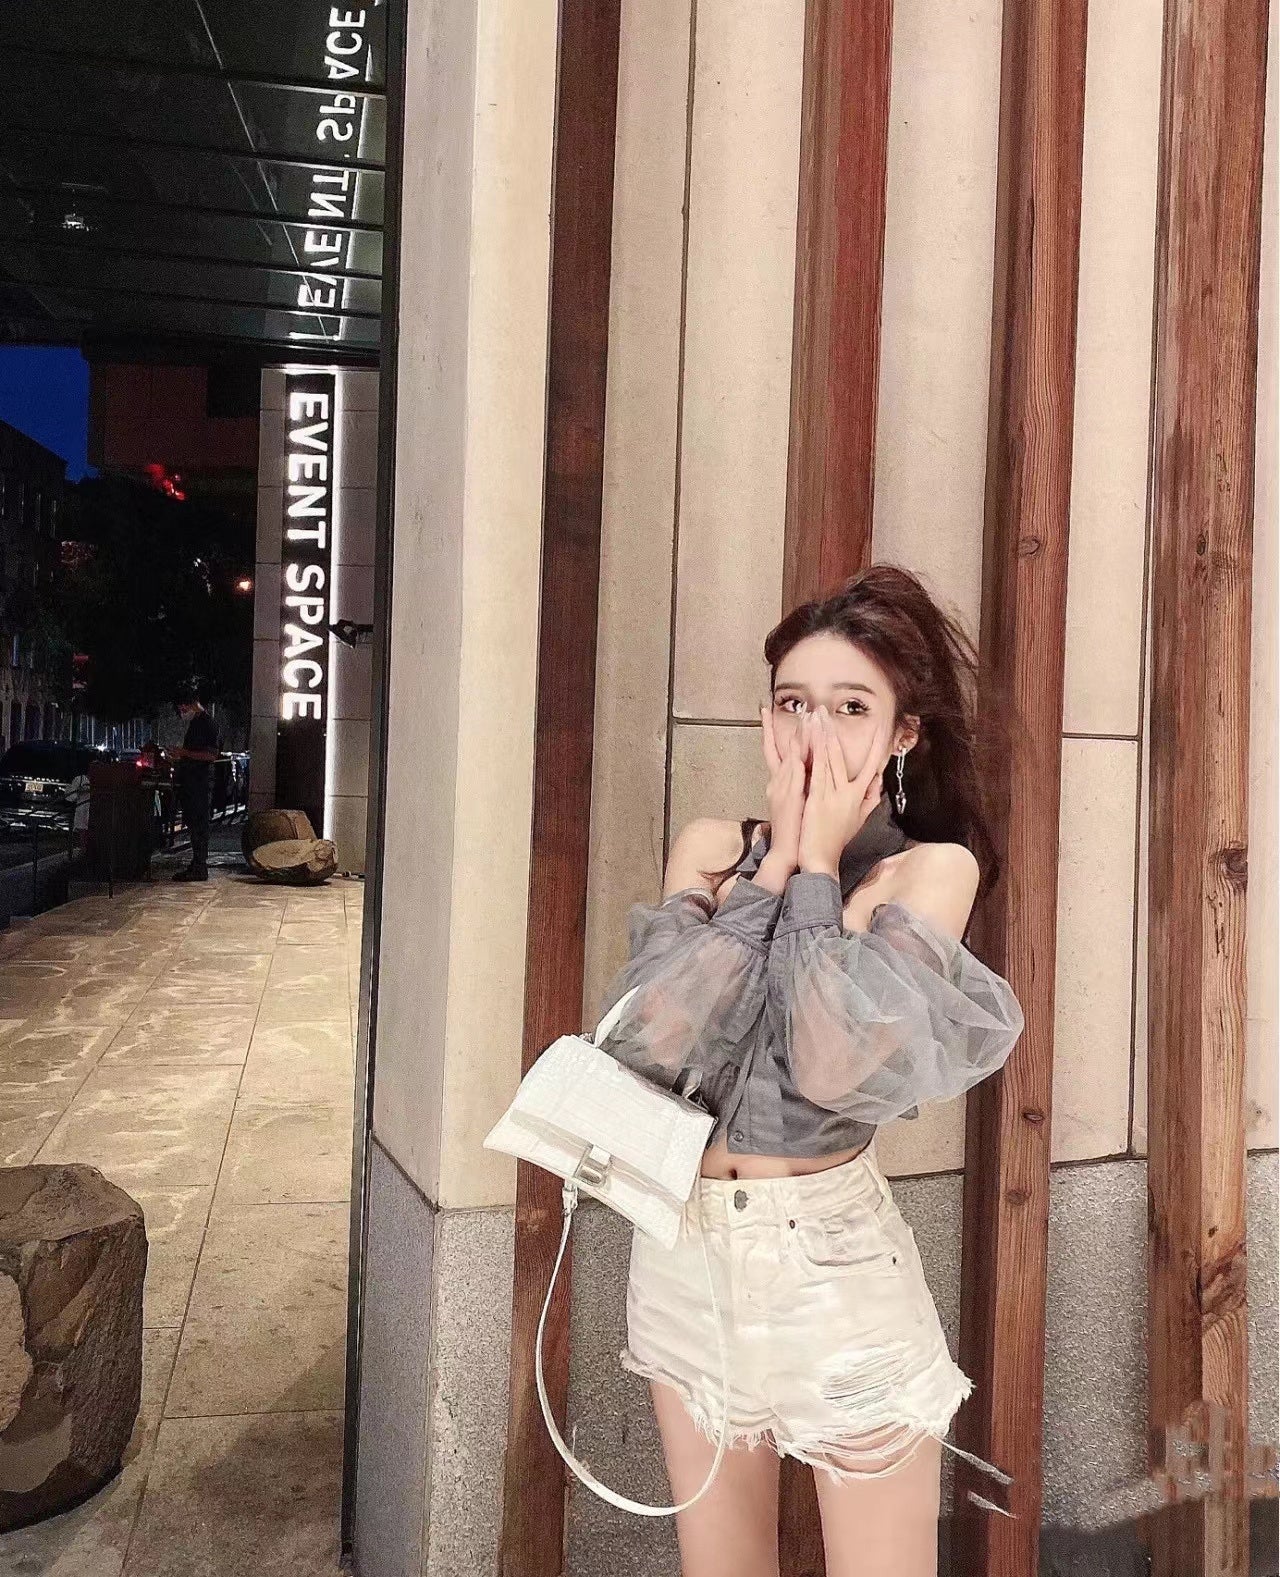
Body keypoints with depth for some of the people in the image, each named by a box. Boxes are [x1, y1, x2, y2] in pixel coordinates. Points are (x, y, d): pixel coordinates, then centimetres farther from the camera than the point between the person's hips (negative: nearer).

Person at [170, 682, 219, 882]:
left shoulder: (207, 724, -11)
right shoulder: (194, 723, 19)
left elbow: (211, 755, -19)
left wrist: (185, 753, -17)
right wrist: (180, 756, 14)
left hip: (201, 782, -10)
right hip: (190, 782, 10)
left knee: (198, 824, -8)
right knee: (192, 822, 11)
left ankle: (200, 869, -6)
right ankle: (196, 865, 17)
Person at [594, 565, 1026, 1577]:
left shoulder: (932, 867, -9)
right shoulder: (712, 846, 1)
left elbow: (843, 1065, -24)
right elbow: (648, 1038, -15)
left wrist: (816, 865, -15)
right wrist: (775, 858, -13)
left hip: (832, 1264, -3)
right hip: (685, 1252, 4)